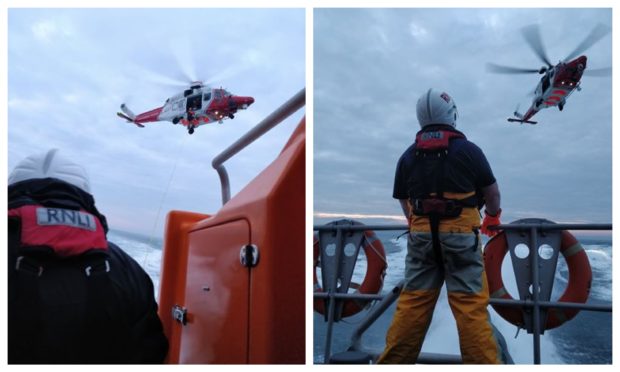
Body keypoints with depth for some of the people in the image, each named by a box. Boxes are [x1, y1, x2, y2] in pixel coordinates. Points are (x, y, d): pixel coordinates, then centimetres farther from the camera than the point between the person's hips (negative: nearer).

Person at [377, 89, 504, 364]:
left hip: (421, 235, 3)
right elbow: (491, 191, 7)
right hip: (460, 234, -3)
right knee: (471, 304, 1)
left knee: (412, 302, 10)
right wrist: (493, 216, 27)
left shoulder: (408, 156, 7)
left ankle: (392, 361, 17)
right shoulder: (468, 150, -1)